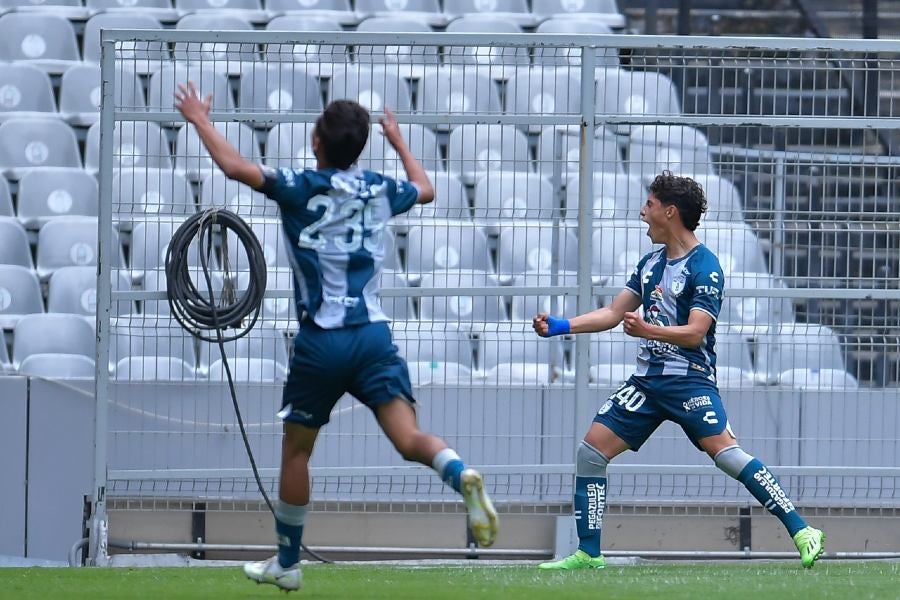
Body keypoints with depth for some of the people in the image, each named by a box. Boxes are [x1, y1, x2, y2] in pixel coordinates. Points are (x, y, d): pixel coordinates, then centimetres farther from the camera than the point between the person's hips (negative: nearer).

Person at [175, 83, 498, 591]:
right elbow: (425, 189, 31)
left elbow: (234, 165, -12)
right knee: (409, 438, -9)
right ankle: (461, 477, -42)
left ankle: (287, 563, 24)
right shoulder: (381, 191, 9)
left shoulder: (301, 188, -5)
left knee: (297, 449, 15)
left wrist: (200, 119, 5)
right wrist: (398, 140, 46)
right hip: (374, 335, 3)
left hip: (321, 340, -2)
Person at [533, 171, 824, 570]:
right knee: (591, 451, 0)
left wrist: (647, 330, -33)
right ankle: (588, 554, 7)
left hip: (689, 378, -8)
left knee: (725, 452, -24)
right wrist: (559, 326, 11)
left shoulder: (704, 268, -10)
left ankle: (801, 533, -22)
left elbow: (695, 332, -19)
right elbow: (613, 314, 20)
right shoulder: (651, 264, 15)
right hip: (648, 378, 8)